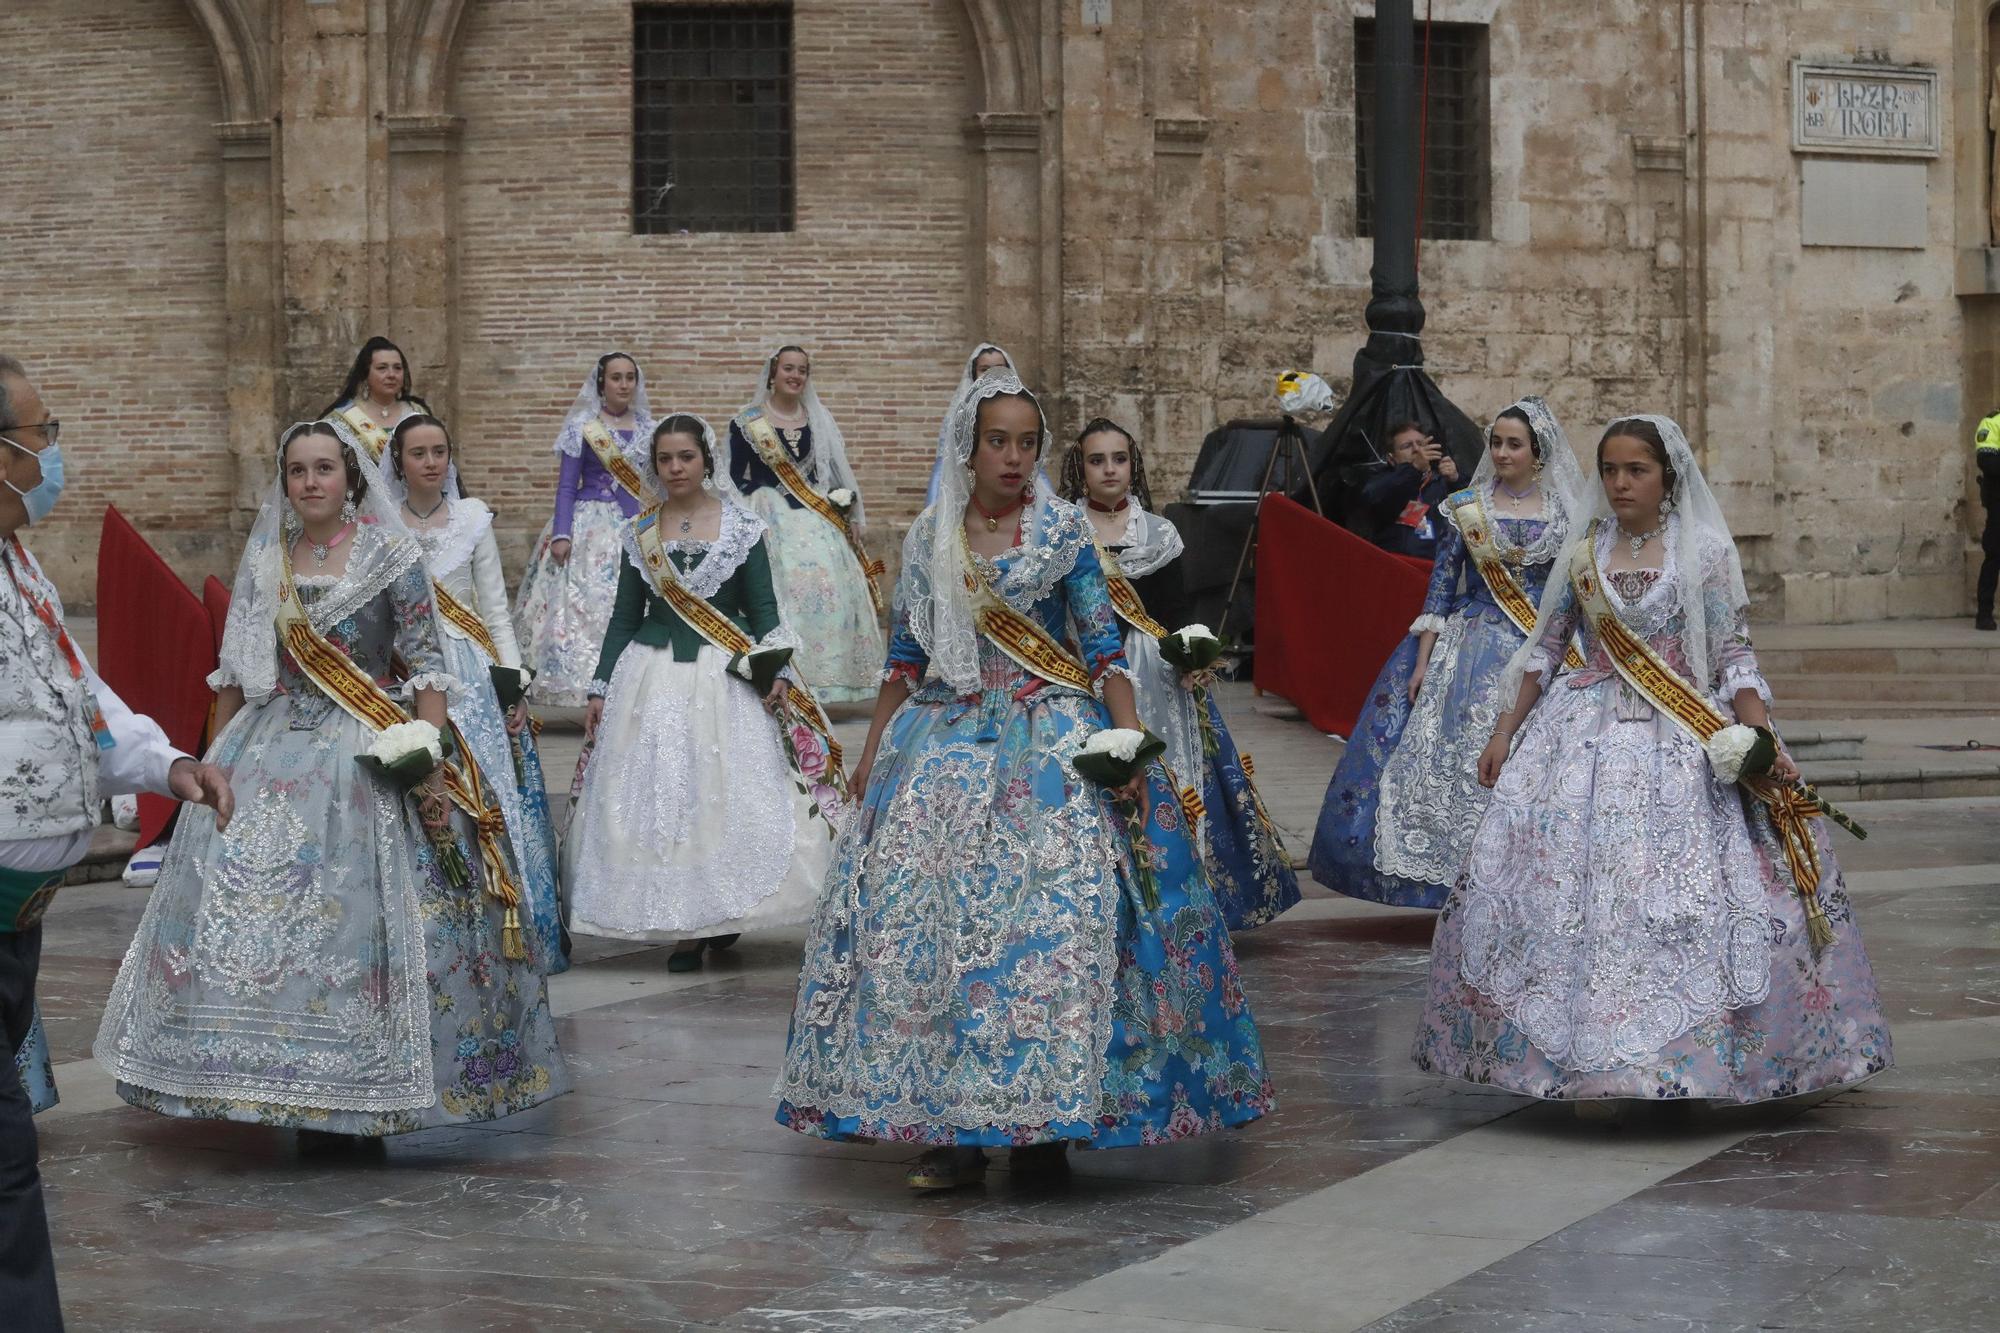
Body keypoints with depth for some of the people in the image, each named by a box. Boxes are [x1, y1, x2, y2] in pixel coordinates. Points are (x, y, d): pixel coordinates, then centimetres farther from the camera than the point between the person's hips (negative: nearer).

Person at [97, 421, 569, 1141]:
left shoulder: (390, 555, -2)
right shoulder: (263, 560, 10)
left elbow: (426, 664, -5)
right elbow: (235, 670, 16)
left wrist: (433, 763, -13)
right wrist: (214, 756, 13)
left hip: (368, 756, -4)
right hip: (268, 751, 4)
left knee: (354, 914, -8)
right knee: (243, 899, -2)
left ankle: (354, 1096, 1)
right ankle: (280, 1082, 8)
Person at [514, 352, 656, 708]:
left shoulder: (648, 429, 11)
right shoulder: (582, 427, 1)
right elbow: (566, 487, -1)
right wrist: (560, 534, -11)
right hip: (591, 528, -3)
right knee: (588, 606, -10)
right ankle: (596, 695, -9)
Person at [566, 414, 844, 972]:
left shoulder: (742, 527, 1)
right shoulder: (640, 532, 8)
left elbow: (763, 608, 2)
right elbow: (624, 616, 12)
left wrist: (777, 669, -12)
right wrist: (600, 688, 8)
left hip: (726, 677, -2)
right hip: (653, 677, 2)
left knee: (731, 794, -8)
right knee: (659, 798, -2)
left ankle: (723, 916, 7)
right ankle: (686, 928, 4)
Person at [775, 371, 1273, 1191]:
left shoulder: (1062, 531, 1)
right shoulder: (928, 540, 9)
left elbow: (1104, 647, -2)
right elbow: (907, 658, 15)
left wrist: (1131, 746, -12)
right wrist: (872, 755, 14)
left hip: (1050, 745, -3)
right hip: (948, 746, 3)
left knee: (1056, 921, -11)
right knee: (928, 919, -5)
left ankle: (1043, 1119, -1)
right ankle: (954, 1129, 1)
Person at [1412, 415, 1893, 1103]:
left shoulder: (1704, 552, -1)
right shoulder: (1582, 554, 7)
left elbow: (1733, 656, -2)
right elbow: (1542, 650, 13)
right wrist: (1504, 732, 10)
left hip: (1686, 739, -2)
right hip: (1589, 735, 3)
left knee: (1691, 897, -9)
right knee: (1574, 890, -3)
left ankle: (1685, 1056, 1)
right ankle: (1579, 1053, 5)